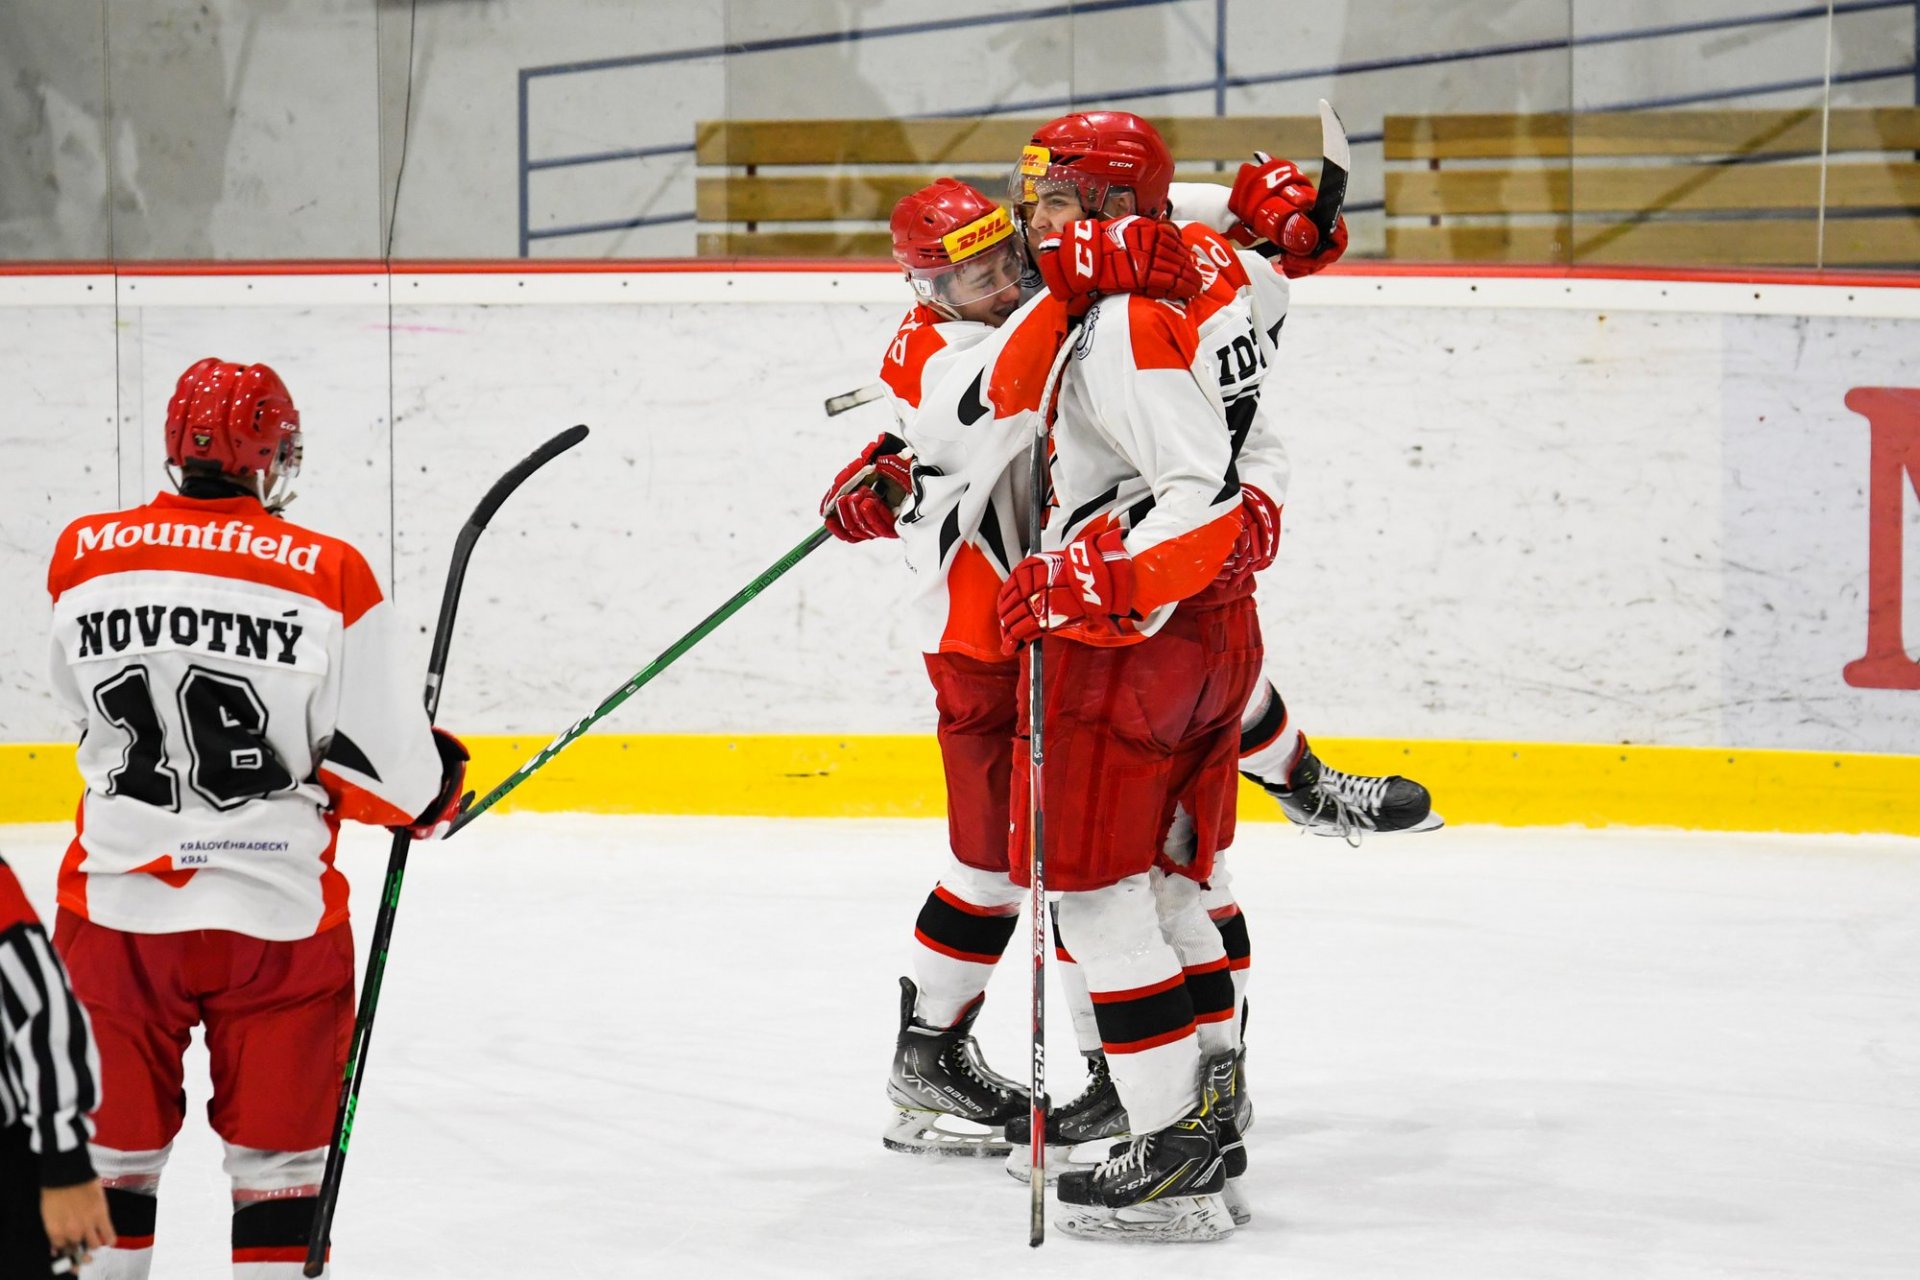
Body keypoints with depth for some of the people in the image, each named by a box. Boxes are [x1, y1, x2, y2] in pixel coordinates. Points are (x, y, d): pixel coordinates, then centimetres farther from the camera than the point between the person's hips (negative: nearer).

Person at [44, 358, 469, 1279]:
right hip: (276, 912, -2)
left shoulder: (82, 557, -3)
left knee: (115, 1141, 16)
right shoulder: (329, 578, -12)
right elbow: (384, 761, -11)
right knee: (277, 1146, 10)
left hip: (116, 903, 2)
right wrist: (433, 796, 11)